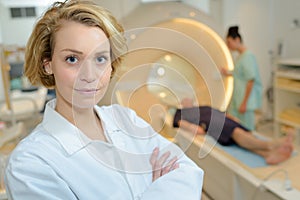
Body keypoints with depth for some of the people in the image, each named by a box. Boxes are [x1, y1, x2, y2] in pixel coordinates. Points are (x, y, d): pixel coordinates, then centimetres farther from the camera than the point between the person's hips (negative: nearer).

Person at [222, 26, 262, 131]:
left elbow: (251, 80, -19)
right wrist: (229, 74, 17)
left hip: (246, 100, -9)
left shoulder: (248, 56, -15)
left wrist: (244, 103, -19)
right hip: (237, 99, 9)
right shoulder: (241, 56, 11)